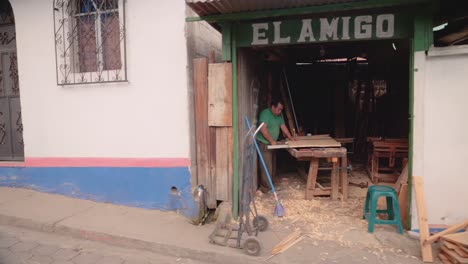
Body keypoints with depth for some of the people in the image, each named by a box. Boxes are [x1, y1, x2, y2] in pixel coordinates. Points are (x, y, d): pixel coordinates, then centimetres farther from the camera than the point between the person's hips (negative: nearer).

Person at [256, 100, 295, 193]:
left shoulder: (279, 115, 11)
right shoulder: (265, 114, -17)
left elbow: (283, 126, 14)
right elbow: (263, 129, -24)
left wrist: (290, 138, 8)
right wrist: (272, 141, -19)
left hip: (272, 144, 9)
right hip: (264, 143, -9)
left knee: (273, 166, 13)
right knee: (266, 166, -9)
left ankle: (270, 184, 24)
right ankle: (266, 188, -3)